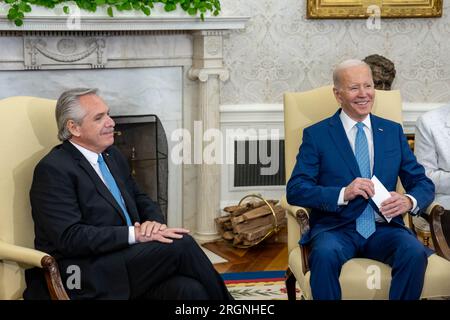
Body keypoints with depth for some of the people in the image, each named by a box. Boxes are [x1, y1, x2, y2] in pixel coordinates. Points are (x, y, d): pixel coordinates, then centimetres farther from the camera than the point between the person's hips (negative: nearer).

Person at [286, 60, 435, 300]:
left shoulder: (393, 131, 15)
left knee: (414, 253, -29)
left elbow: (423, 183, 13)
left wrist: (409, 201, -11)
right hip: (335, 228, -2)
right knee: (325, 254, -36)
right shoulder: (316, 135, 5)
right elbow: (295, 190, -4)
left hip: (384, 228, 3)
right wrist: (343, 194, -19)